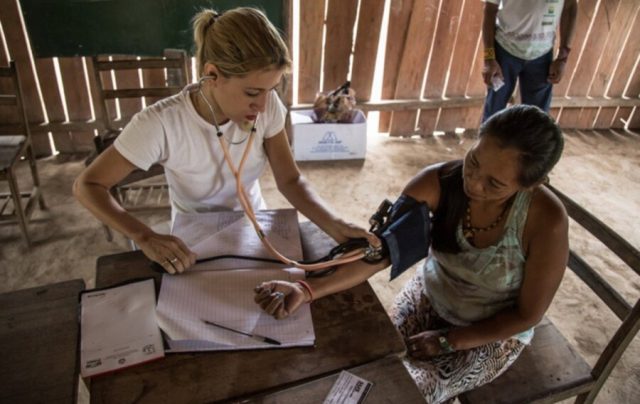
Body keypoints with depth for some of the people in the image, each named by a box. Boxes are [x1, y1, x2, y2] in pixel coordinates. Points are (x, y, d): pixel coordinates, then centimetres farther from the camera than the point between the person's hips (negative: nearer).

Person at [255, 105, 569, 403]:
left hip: (493, 333, -2)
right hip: (428, 297, 3)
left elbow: (527, 315, -18)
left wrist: (447, 340, -17)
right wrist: (307, 289, -44)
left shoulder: (546, 220, -31)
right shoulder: (438, 182, -25)